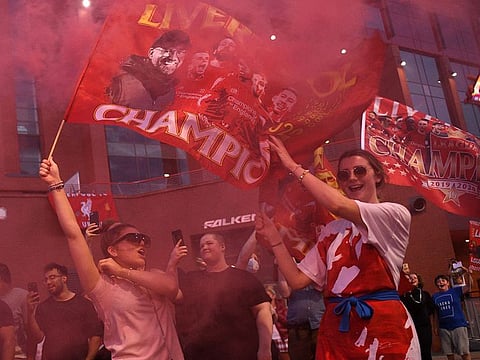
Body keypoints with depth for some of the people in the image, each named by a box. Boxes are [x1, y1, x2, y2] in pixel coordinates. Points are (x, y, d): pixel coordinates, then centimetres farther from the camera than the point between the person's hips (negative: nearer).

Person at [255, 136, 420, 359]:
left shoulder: (396, 215, -2)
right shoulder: (332, 231, 14)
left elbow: (337, 205, -19)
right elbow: (298, 280, 10)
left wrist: (294, 167, -11)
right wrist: (275, 240, 0)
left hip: (382, 327, -4)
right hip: (335, 329, 5)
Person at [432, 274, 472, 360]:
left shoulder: (455, 291, 0)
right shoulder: (435, 297, 6)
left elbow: (468, 286, -13)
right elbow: (435, 314, 10)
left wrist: (468, 273, -29)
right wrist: (435, 327, 5)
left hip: (459, 325, -3)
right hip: (444, 328, 3)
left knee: (465, 352, -1)